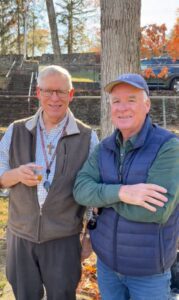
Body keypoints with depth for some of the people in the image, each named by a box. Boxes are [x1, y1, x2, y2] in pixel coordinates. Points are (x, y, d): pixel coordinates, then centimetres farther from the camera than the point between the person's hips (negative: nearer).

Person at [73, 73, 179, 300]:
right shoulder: (104, 148, -3)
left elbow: (156, 211, -29)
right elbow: (81, 191, -14)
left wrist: (103, 196, -17)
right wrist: (120, 193, -33)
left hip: (148, 267, -4)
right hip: (107, 258, 5)